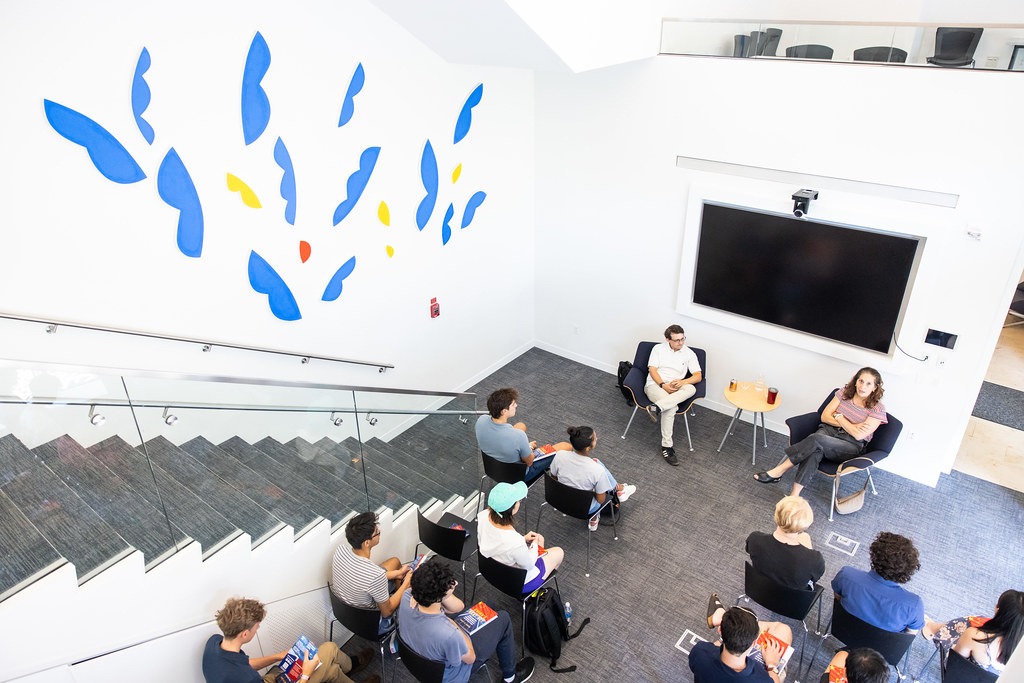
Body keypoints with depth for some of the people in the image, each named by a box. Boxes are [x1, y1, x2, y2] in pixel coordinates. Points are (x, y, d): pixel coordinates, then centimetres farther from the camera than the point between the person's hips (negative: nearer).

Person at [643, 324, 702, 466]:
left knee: (691, 389, -34)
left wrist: (682, 382, -16)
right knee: (671, 407, -34)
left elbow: (698, 376, 4)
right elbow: (652, 369, 0)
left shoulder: (689, 353, 12)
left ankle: (656, 407, -45)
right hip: (655, 385, -2)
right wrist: (663, 385, -16)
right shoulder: (658, 349, 10)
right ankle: (666, 446, -30)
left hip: (675, 389, 3)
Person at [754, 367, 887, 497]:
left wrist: (839, 417, -5)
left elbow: (858, 435, -15)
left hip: (852, 446, -3)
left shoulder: (878, 409, -5)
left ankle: (778, 471, -29)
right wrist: (850, 426, -7)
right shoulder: (844, 392, 8)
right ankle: (795, 495, -40)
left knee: (818, 439, -35)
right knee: (815, 450, -35)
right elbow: (825, 416, 5)